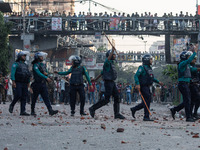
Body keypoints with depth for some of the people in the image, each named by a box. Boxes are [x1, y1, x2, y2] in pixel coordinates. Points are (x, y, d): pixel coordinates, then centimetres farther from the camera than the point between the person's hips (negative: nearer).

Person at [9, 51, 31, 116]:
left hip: (24, 84, 6)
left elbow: (28, 74, 20)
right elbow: (12, 73, -10)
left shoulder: (25, 65, 18)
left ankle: (23, 111, -5)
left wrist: (28, 83, 12)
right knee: (18, 95, -16)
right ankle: (12, 105, 8)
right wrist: (13, 82, -20)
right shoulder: (16, 64, -1)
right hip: (18, 83, -6)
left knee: (24, 97, -2)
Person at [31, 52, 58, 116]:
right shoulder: (35, 65, -9)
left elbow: (46, 72, 22)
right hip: (37, 84, -6)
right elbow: (38, 73, -24)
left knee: (46, 97, -5)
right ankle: (32, 111, 16)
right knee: (34, 98, 4)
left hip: (43, 84, 6)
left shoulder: (43, 65, 16)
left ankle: (50, 110, -16)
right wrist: (46, 78, -34)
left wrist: (46, 73, -4)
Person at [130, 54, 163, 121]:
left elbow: (151, 77, 28)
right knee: (147, 100, -10)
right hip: (143, 87, -9)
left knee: (146, 101, 10)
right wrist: (137, 84, -29)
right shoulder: (142, 68, -12)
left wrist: (158, 82, 22)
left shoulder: (149, 68, 16)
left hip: (147, 87, 9)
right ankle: (146, 117, -7)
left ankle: (134, 109, 24)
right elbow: (136, 76, -18)